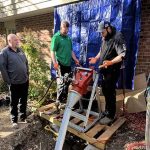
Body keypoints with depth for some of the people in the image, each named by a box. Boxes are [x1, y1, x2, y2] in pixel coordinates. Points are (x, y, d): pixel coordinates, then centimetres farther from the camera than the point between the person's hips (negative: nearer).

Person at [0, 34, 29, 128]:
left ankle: (23, 117, 33)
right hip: (14, 83, -5)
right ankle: (14, 120, 23)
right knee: (14, 103, 8)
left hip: (25, 81, 6)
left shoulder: (20, 50, 10)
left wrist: (27, 75, 12)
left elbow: (26, 63, 16)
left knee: (24, 101, 16)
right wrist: (8, 81, -12)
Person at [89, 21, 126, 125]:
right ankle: (107, 111, 32)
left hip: (113, 70, -9)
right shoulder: (105, 38, 13)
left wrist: (110, 62, -37)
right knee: (105, 90, 16)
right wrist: (96, 58, 10)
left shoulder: (118, 37, -15)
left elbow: (122, 55, -24)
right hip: (104, 70, 9)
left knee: (110, 92, -3)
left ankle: (110, 115, 11)